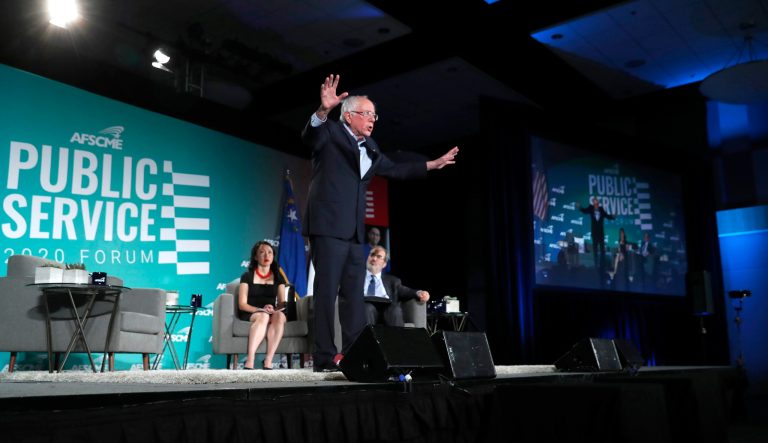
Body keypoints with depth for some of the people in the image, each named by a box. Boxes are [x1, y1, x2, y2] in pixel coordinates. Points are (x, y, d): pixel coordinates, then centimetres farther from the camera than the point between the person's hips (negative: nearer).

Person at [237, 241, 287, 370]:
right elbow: (242, 304, -1)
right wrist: (260, 310, -18)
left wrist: (274, 309, -15)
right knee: (263, 316, -39)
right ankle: (249, 362, -47)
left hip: (271, 314, 3)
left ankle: (268, 362, -40)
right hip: (250, 315, -2)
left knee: (280, 316, -35)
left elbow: (282, 303, 9)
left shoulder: (278, 278, 18)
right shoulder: (247, 276, 9)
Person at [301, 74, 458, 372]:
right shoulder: (329, 133, 0)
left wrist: (433, 164, 33)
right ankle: (324, 358, -4)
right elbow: (309, 136, -21)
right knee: (326, 292, -8)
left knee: (354, 294, 8)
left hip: (354, 231, 8)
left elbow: (394, 169, 32)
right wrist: (323, 111, -41)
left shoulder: (369, 147, 21)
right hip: (328, 227, -8)